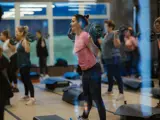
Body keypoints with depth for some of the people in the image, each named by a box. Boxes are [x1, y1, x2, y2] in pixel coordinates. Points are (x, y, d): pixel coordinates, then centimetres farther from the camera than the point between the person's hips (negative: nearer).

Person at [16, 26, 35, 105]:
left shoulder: (24, 41, -16)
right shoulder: (20, 41, 12)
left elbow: (27, 50, -32)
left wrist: (25, 41, -34)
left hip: (25, 64, -10)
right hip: (21, 64, 10)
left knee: (27, 80, -11)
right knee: (24, 80, 18)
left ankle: (32, 98, -12)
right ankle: (26, 95, 31)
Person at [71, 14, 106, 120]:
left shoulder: (85, 35, -18)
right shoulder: (77, 36, 8)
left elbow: (95, 52, -25)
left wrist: (91, 40, -37)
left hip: (93, 70, -10)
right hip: (85, 70, 10)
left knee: (96, 98, -8)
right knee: (87, 96, 25)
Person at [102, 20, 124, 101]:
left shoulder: (113, 34, -13)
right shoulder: (106, 35, 15)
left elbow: (117, 45, -23)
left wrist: (115, 36, -35)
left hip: (114, 58, -10)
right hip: (107, 58, 10)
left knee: (117, 76, -11)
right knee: (109, 76, 18)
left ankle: (121, 94, -12)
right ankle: (109, 91, 31)